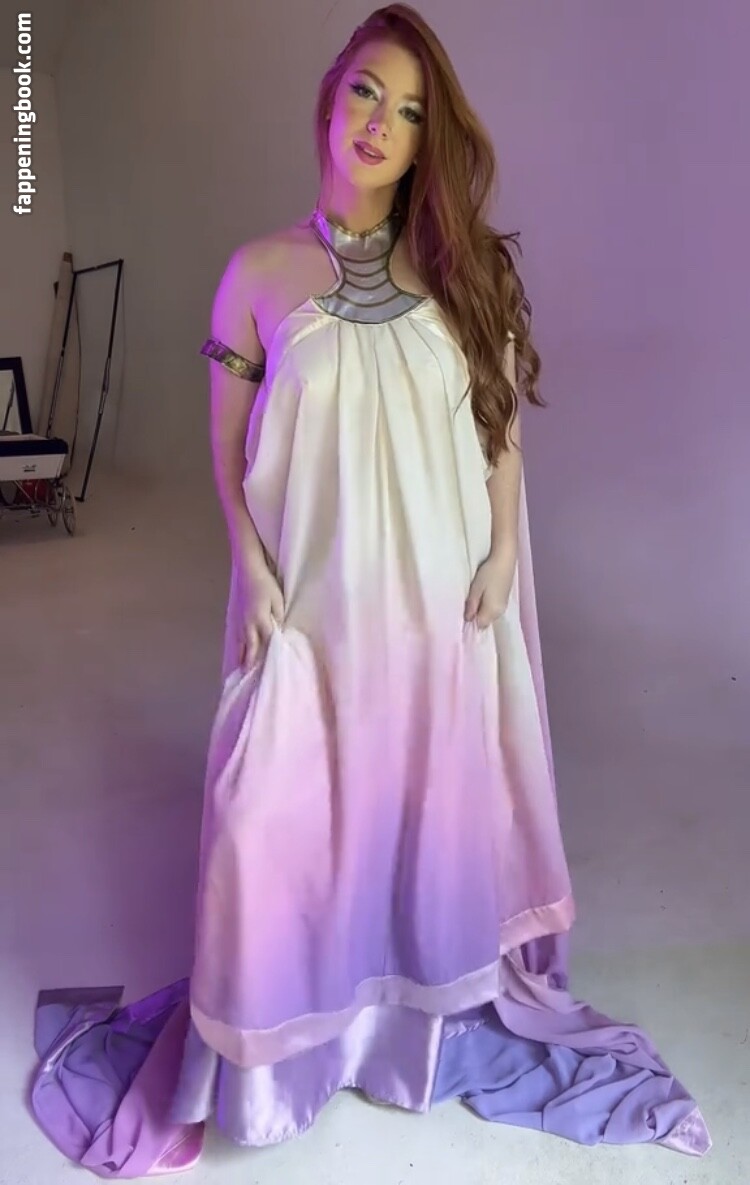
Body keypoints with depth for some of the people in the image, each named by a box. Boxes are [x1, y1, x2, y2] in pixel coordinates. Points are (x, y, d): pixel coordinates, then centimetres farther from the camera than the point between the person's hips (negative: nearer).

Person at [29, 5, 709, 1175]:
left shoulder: (467, 266, 2)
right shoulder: (259, 272, -2)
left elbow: (504, 420, 6)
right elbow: (228, 443, 1)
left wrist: (502, 553, -2)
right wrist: (254, 574, -8)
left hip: (444, 593, 2)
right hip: (316, 596, -1)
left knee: (439, 795, 15)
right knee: (288, 807, 3)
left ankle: (444, 1007, 41)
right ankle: (283, 1036, 29)